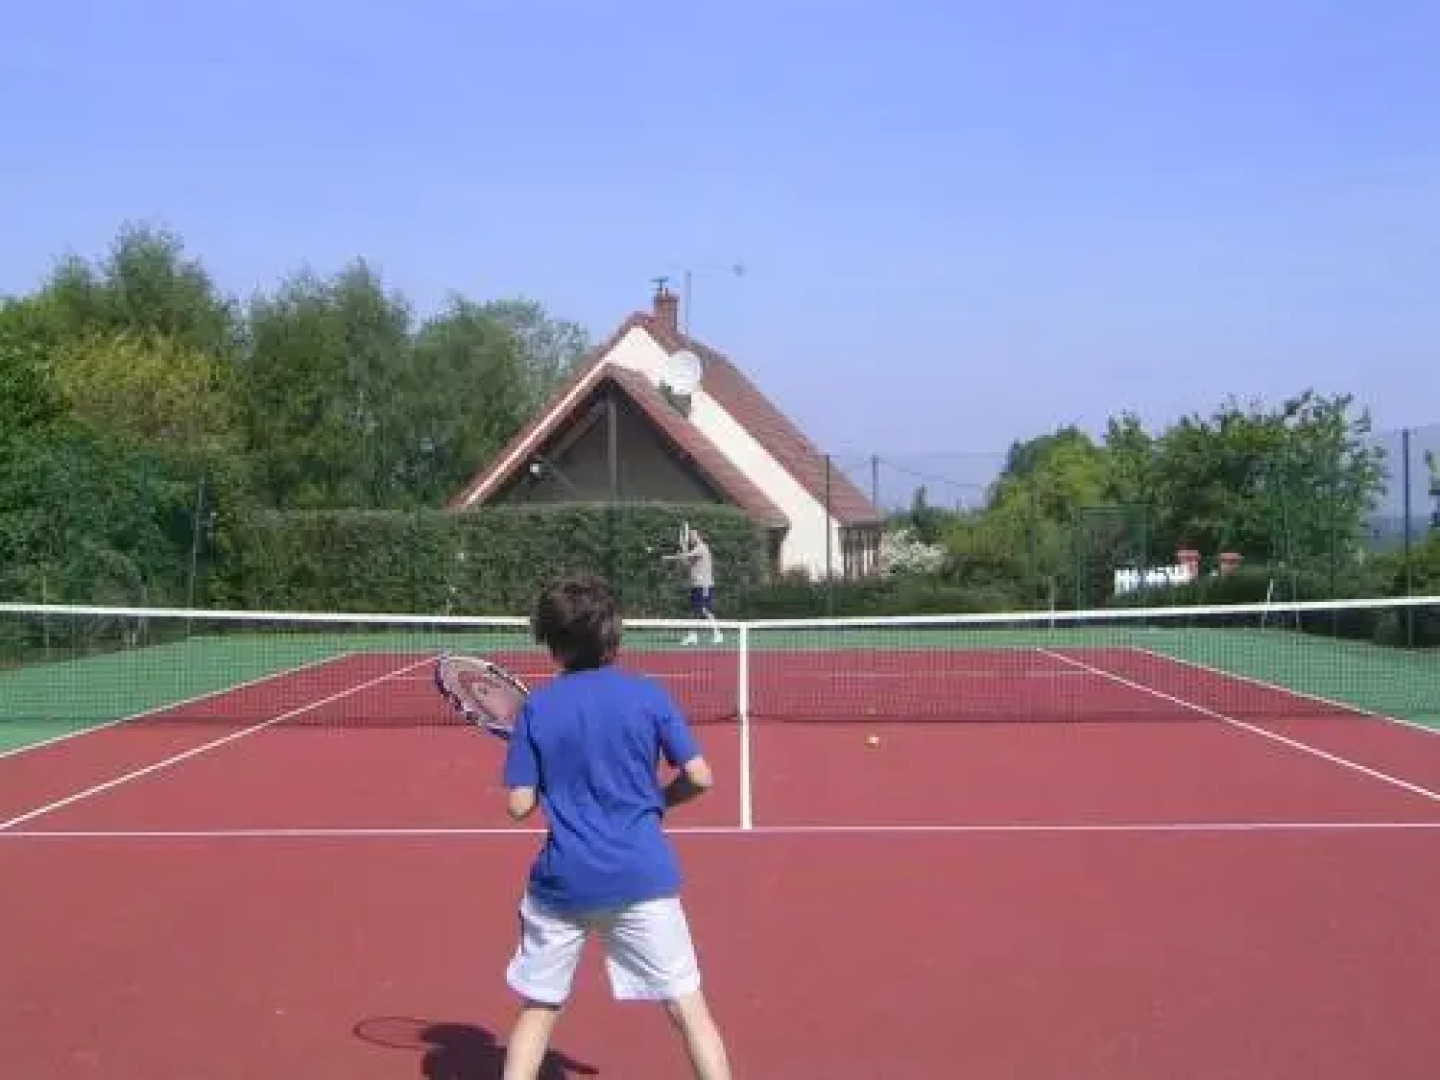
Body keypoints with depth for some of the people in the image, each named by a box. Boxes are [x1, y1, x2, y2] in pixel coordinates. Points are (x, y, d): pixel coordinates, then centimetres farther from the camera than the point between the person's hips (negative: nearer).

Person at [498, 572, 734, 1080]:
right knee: (689, 1007, 6)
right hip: (642, 876, -1)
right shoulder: (647, 694, -2)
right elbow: (699, 777, -4)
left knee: (537, 1008, 17)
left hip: (563, 880, 1)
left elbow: (520, 805, -3)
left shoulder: (536, 707, -1)